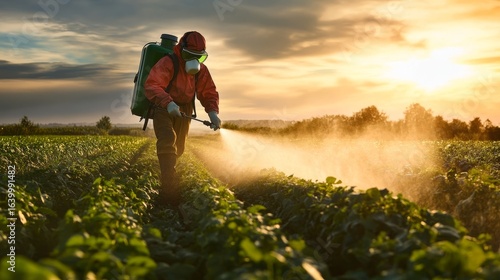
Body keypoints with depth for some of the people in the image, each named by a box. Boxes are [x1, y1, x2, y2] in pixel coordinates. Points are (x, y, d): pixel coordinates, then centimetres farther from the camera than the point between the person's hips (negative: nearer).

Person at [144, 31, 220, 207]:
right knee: (167, 140, -28)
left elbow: (209, 92, 3)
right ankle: (170, 190, -33)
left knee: (178, 149, 13)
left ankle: (166, 176, 43)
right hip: (163, 108, -6)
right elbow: (151, 85, -33)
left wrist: (212, 112, -18)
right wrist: (168, 102, -50)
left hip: (183, 110, 7)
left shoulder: (201, 70, -1)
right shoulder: (167, 63, -22)